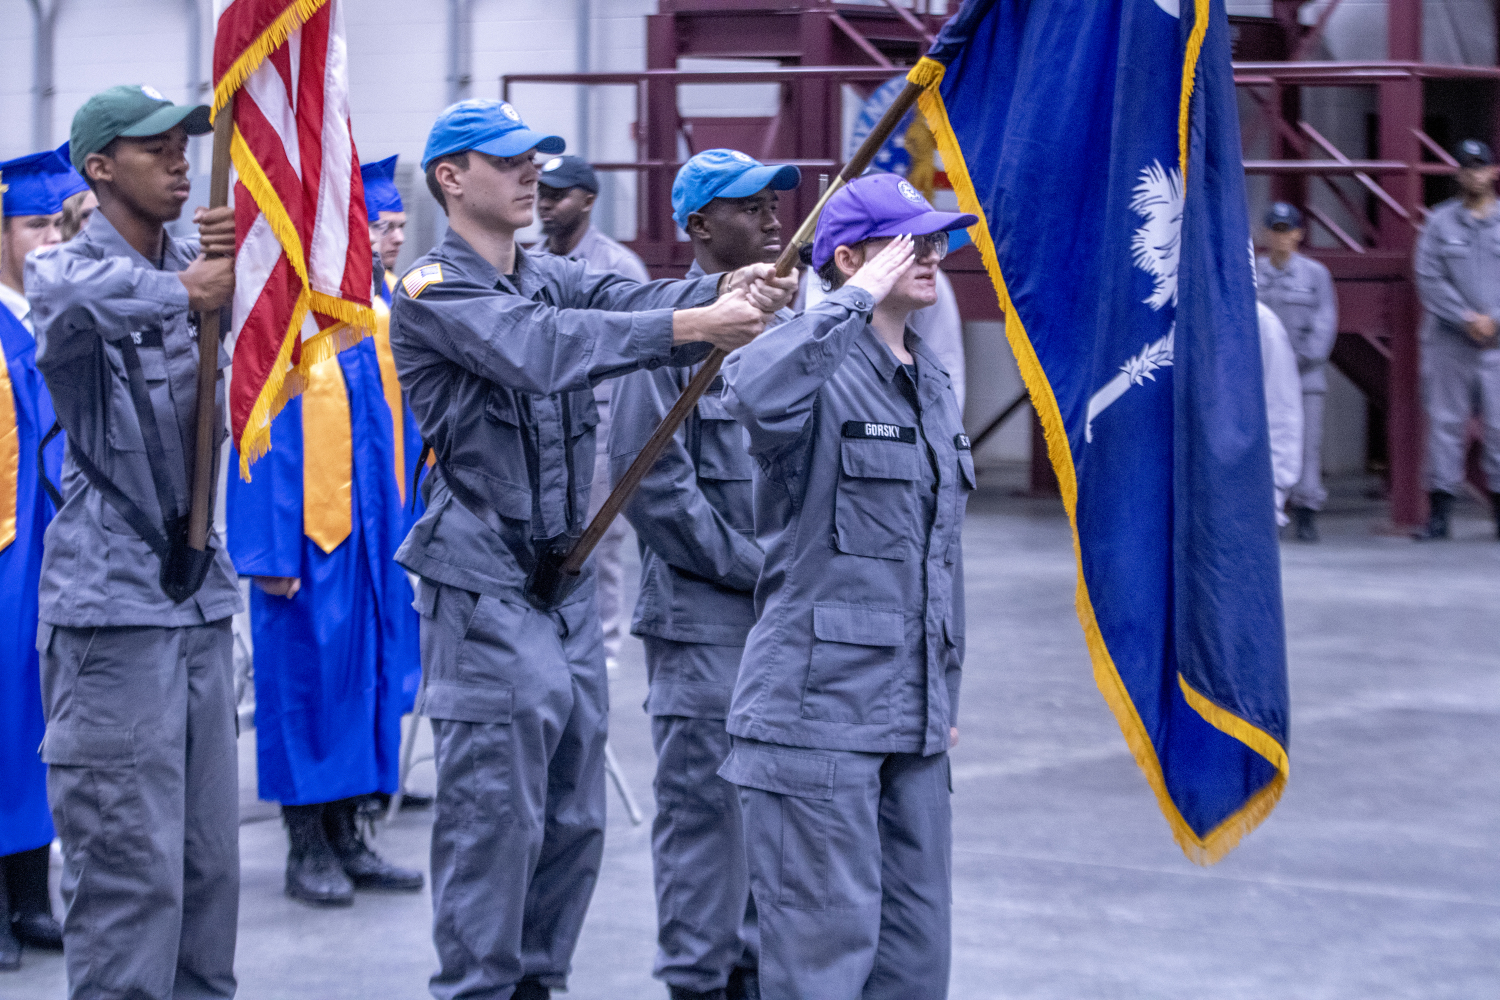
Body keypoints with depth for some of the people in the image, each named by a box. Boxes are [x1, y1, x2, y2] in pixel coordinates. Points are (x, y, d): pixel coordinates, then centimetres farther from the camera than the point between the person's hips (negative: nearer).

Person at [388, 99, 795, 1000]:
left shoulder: (553, 278, 13)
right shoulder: (434, 293, -10)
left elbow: (632, 301, -6)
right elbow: (539, 347, -28)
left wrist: (730, 291, -28)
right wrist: (691, 326, -37)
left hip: (567, 587, 7)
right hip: (486, 595, -7)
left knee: (575, 819, 12)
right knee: (495, 816, -6)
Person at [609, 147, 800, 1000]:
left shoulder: (789, 322, 12)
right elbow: (653, 482, -13)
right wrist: (753, 568, -11)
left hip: (789, 616, 7)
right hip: (706, 617, -7)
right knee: (706, 802, -2)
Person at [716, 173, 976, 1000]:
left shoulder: (932, 384, 17)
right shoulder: (821, 371, -10)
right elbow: (756, 395, -37)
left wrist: (946, 689, 23)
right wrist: (855, 300, -26)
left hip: (910, 715, 9)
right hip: (818, 707, -8)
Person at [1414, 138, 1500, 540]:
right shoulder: (1440, 221, 6)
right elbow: (1429, 278, 0)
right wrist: (1466, 318, -9)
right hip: (1448, 337, 0)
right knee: (1445, 420, -1)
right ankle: (1440, 509, 1)